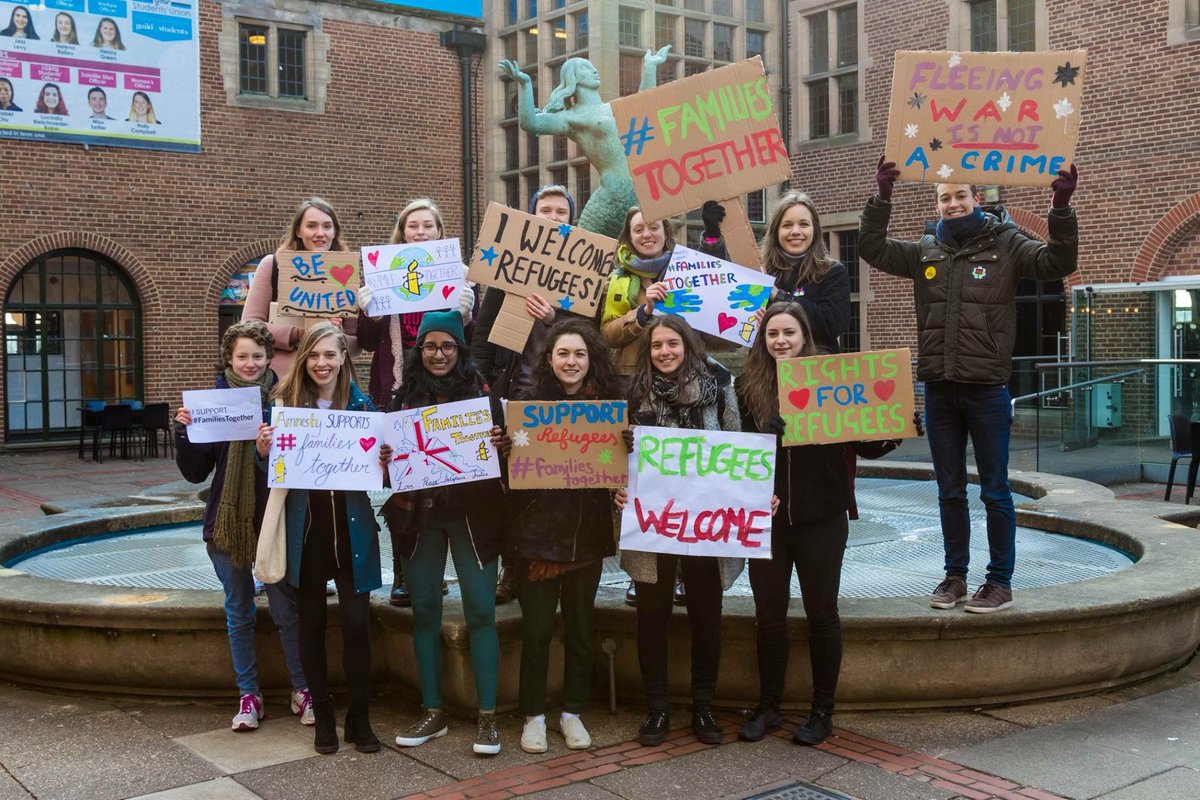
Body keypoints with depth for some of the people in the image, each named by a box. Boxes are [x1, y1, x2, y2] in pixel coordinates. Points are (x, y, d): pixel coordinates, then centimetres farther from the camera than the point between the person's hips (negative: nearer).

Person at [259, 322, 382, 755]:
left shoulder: (361, 403, 2)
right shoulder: (286, 402, 2)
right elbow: (273, 471, 5)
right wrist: (264, 450, -15)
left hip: (351, 525, 0)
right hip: (305, 525, 1)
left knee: (356, 621, 0)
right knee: (311, 622, 9)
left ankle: (359, 718, 15)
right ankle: (323, 716, 23)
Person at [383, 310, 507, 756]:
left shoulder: (480, 392, 1)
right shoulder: (405, 396, 7)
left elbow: (501, 446, 1)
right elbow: (389, 449, 12)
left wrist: (498, 443, -21)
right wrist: (384, 458, -10)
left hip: (472, 514, -2)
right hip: (418, 514, 3)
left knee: (480, 612, -3)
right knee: (424, 612, 8)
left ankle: (487, 716, 6)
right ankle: (432, 713, 19)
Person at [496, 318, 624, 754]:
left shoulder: (607, 401, 3)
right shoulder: (529, 400, -2)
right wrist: (504, 445, -24)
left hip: (587, 531, 2)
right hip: (536, 529, -2)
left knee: (580, 627, 12)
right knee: (536, 628, 4)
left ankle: (572, 712, 26)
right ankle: (534, 715, 19)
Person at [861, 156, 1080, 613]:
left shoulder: (1005, 245, 1)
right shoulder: (925, 251, 11)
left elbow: (1058, 263, -10)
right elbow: (872, 249, 6)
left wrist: (1061, 207, -24)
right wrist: (882, 196, -5)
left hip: (987, 389, -4)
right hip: (939, 390, 4)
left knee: (994, 490, 4)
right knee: (950, 491, 12)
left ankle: (1000, 582, 13)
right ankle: (955, 576, 22)